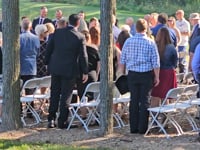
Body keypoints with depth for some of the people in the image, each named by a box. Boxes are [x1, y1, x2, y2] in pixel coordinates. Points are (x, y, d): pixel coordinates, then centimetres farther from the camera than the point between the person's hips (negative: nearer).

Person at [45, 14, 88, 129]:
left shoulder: (57, 32, -1)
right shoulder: (80, 37, -11)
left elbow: (49, 49, 3)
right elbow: (83, 56, -9)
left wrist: (48, 63, 14)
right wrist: (85, 72, -1)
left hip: (55, 68, 3)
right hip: (70, 70, -3)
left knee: (54, 94, 13)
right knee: (66, 96, 5)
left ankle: (51, 120, 14)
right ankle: (62, 122, 7)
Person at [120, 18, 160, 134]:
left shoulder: (128, 42, 0)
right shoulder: (150, 43, -7)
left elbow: (123, 60, 6)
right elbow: (155, 62, -5)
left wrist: (123, 73, 16)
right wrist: (157, 77, 3)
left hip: (132, 74, 2)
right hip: (146, 74, -2)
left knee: (134, 100, 8)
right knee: (144, 101, 2)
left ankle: (134, 128, 11)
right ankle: (142, 128, 2)